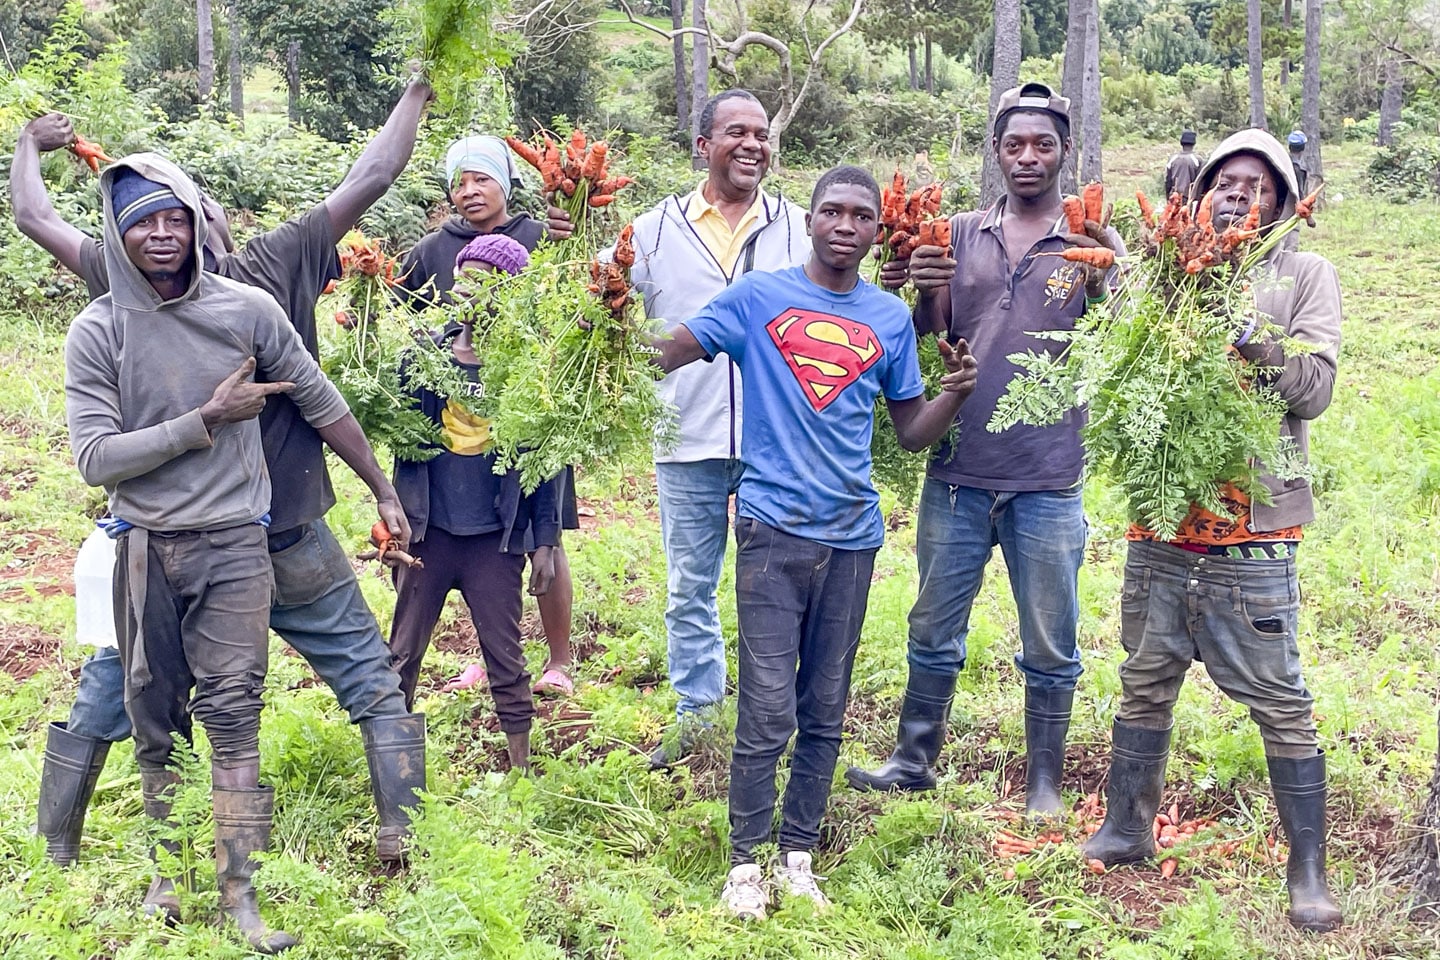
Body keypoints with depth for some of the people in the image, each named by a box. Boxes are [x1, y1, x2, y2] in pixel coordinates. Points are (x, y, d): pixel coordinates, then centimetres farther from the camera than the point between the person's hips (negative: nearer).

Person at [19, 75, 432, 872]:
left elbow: (35, 219, 7)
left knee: (102, 699, 18)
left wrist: (31, 144, 27)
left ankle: (54, 862, 24)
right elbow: (373, 177, -6)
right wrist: (418, 88, 7)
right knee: (373, 684, 13)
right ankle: (400, 836, 10)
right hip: (288, 541, -2)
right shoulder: (275, 269, -12)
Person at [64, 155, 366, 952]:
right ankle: (167, 873, 26)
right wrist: (206, 421, -14)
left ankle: (239, 889, 3)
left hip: (232, 542, -1)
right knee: (154, 718, 10)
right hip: (145, 548, 1)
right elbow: (95, 459, -10)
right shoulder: (97, 332, -5)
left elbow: (322, 406, 6)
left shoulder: (247, 310, -3)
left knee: (232, 713, -4)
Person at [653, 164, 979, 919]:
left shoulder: (891, 318, 10)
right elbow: (661, 357, -6)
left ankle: (799, 857, 23)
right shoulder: (758, 297, 0)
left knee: (825, 713, 10)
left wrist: (955, 394, -5)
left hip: (852, 535, 4)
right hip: (773, 529, -3)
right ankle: (746, 863, 10)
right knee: (768, 712, -5)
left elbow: (912, 434, 13)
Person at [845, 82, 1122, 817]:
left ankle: (1044, 783, 24)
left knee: (1049, 646, 9)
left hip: (1048, 479, -2)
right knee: (933, 629, 14)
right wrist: (924, 292, -15)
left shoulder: (1089, 242, 2)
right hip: (959, 470, 2)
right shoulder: (961, 233, 7)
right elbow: (928, 337, 5)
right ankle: (914, 759, 30)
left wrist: (1111, 277, -21)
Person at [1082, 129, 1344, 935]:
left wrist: (1248, 338, -20)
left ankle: (1308, 869, 12)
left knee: (1281, 701, 1)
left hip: (1253, 526, -3)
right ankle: (1128, 828, 30)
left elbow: (1316, 388, -8)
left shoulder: (1305, 276, 3)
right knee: (1146, 683, 14)